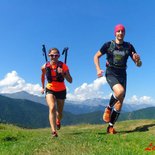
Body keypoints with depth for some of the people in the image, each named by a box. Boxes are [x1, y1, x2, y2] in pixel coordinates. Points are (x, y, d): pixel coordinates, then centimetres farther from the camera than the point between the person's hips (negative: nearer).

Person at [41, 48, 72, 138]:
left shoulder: (63, 66, -17)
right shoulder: (45, 67, -12)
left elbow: (70, 81, -21)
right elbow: (43, 76, 11)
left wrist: (63, 73, -37)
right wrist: (43, 87, 19)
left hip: (61, 91, 1)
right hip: (50, 90, 0)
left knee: (60, 113, 13)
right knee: (52, 108, -26)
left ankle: (58, 121, 48)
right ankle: (54, 131, -27)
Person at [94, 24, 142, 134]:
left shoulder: (129, 47, 2)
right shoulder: (108, 45, -3)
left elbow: (138, 64, 4)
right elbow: (96, 56, 6)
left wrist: (137, 59, -20)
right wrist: (98, 69, -10)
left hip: (122, 75, 3)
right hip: (111, 74, -3)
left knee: (120, 102, 1)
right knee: (120, 91, -33)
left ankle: (110, 127, 16)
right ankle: (109, 108, -3)